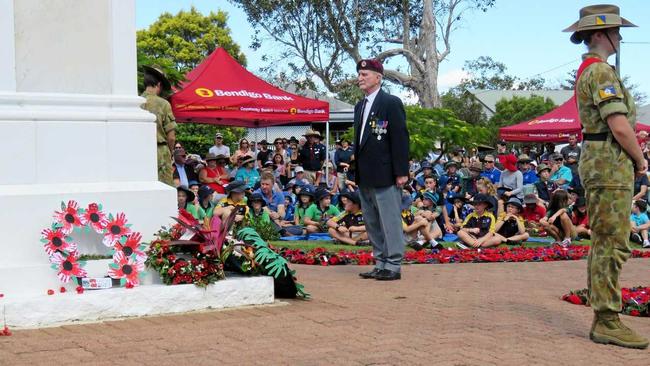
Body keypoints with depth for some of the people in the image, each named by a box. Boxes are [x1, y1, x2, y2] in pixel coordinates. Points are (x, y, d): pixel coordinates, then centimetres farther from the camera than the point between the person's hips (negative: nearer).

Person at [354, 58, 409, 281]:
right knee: (372, 223, 11)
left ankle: (393, 266, 1)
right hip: (365, 177, 8)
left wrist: (401, 172, -15)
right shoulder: (360, 107, 17)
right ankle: (380, 264, 18)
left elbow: (400, 138, -11)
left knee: (390, 222, -4)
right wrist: (356, 172, 15)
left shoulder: (391, 103, -7)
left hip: (385, 176, -8)